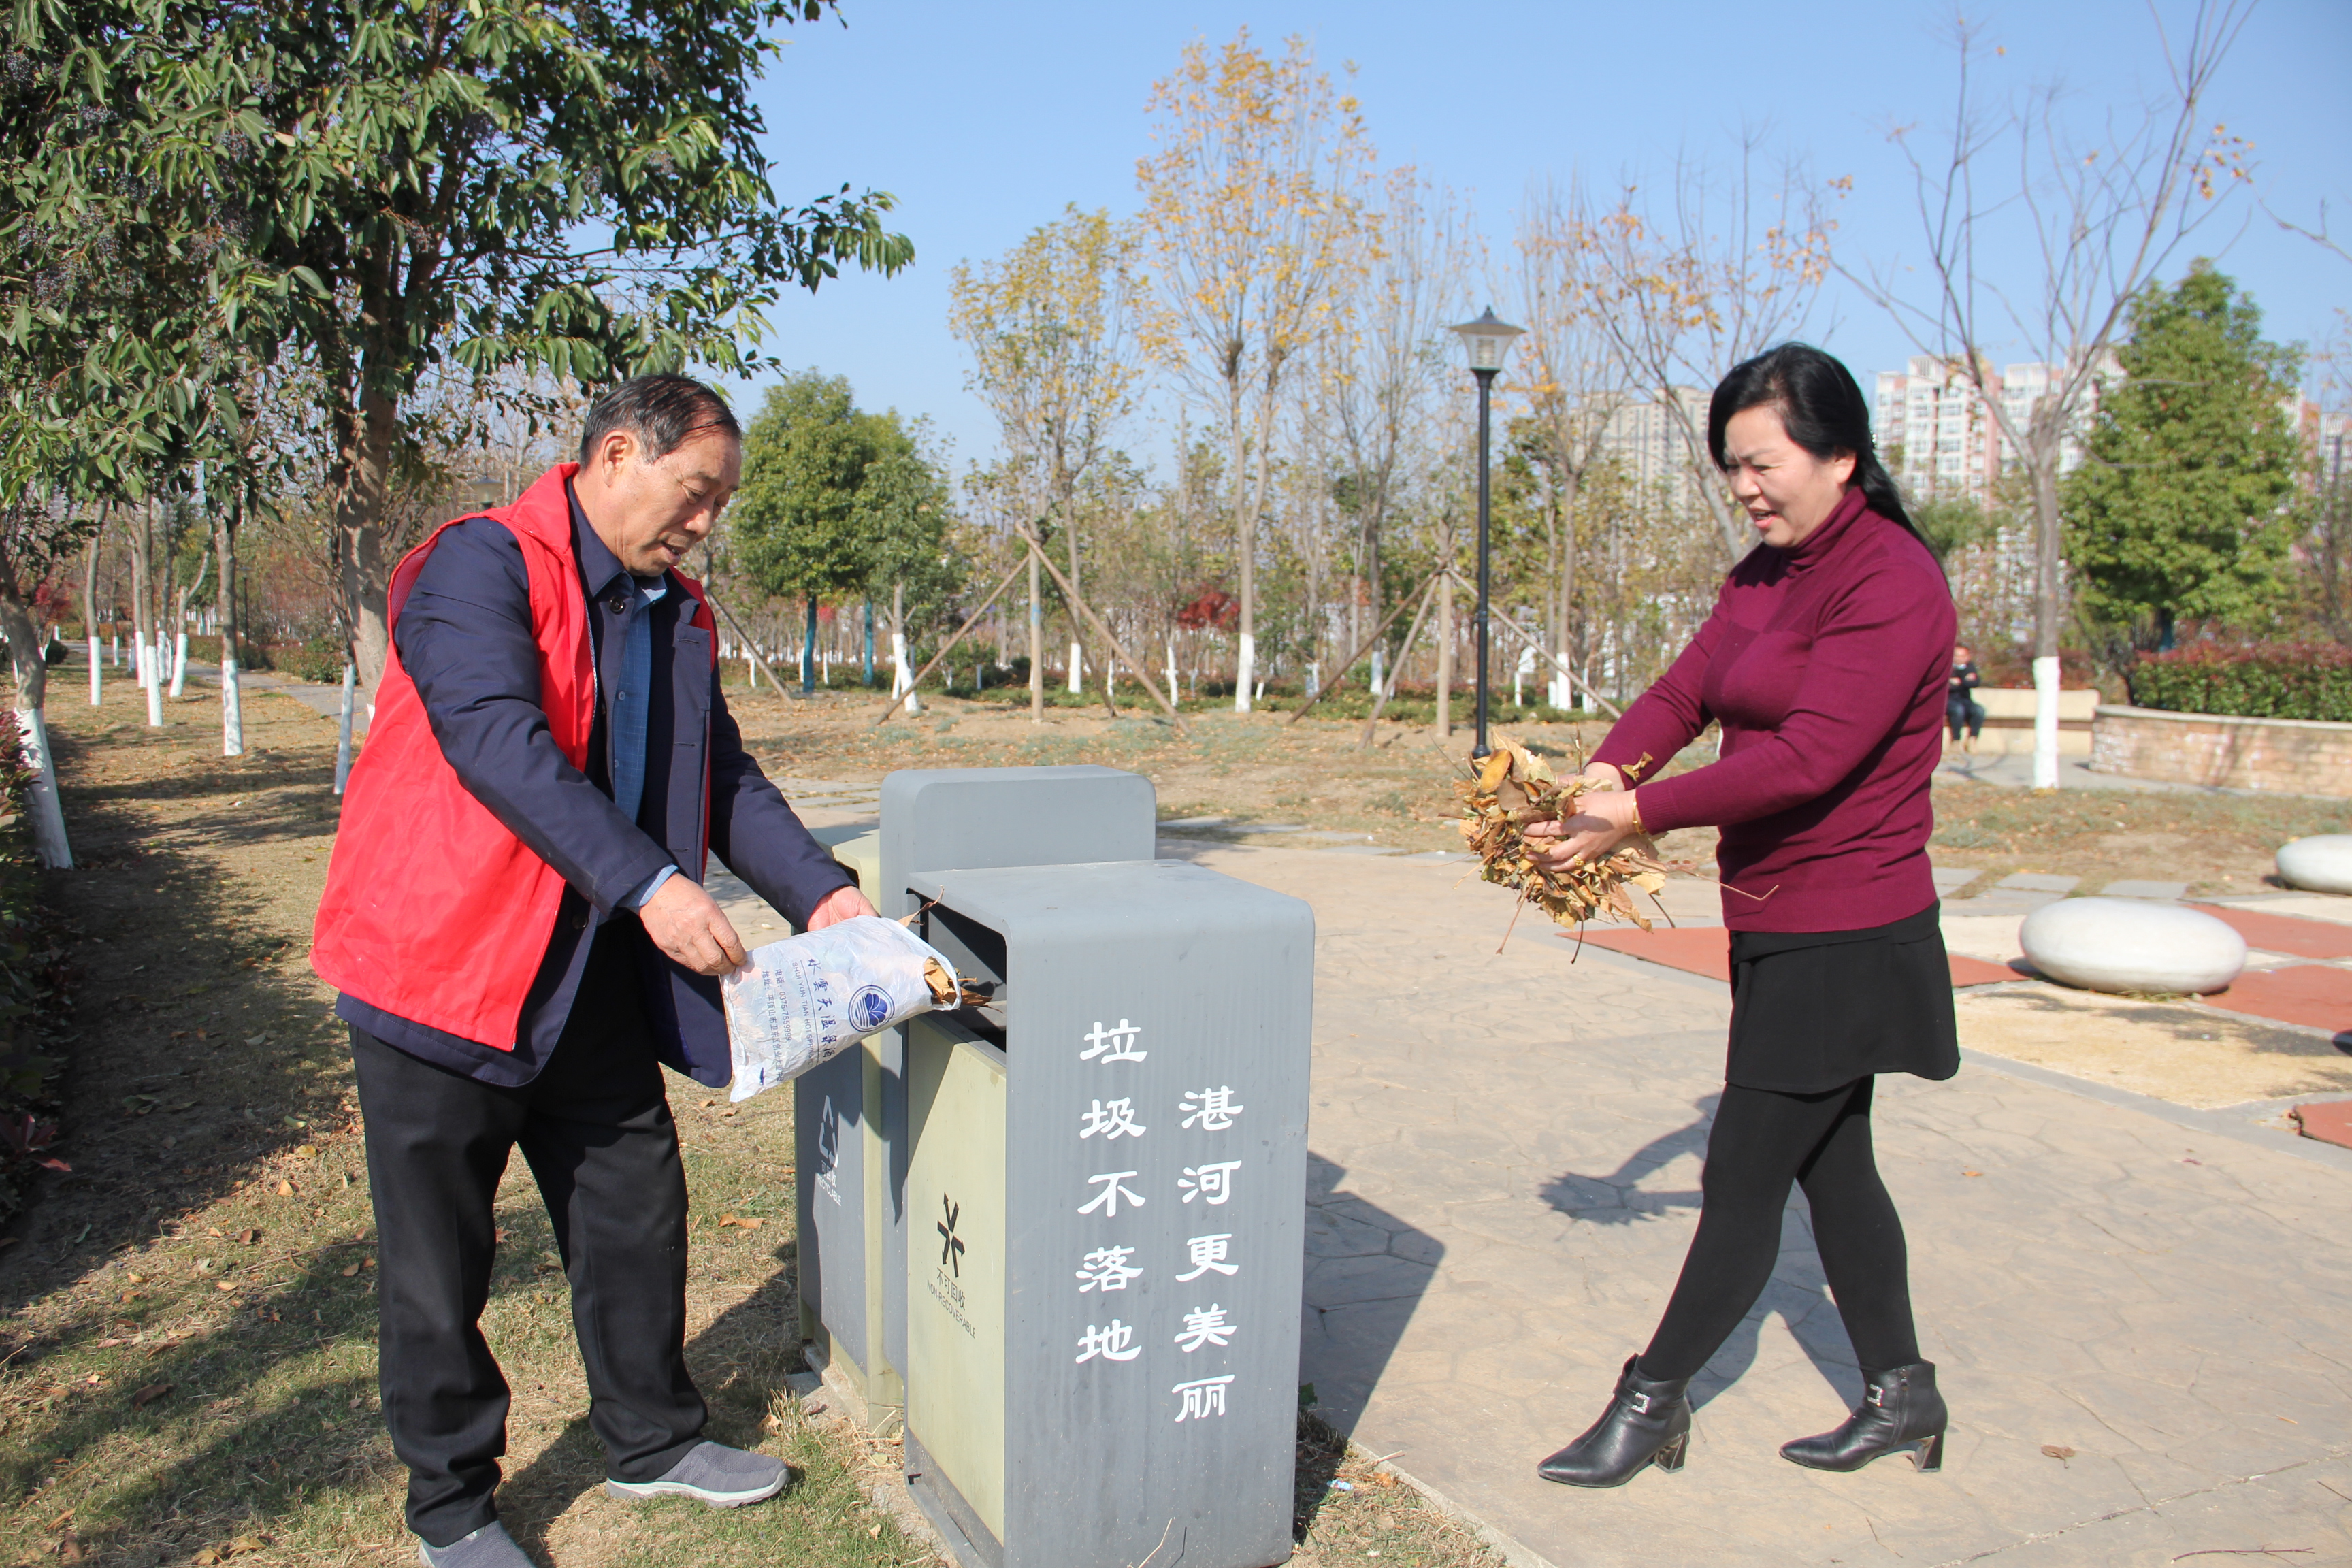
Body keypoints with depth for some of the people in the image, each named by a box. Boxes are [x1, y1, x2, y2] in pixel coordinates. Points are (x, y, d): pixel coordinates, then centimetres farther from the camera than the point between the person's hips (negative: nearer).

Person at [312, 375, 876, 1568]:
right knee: (440, 1255, 7)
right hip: (443, 960, -7)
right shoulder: (482, 565, -14)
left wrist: (818, 891, -4)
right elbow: (496, 739, -27)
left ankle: (651, 1439, 34)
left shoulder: (675, 616, 10)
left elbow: (724, 777, 10)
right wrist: (648, 885, -33)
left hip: (592, 973, 7)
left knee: (637, 1209, 15)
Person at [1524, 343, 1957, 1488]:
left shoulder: (1894, 583, -17)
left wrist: (1642, 814, -27)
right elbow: (1684, 691, 4)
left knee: (1743, 1179, 1)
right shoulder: (1764, 575, 11)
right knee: (1830, 1163, 18)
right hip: (1780, 926, 9)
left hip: (1842, 939, -9)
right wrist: (1606, 768, -14)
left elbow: (1811, 754, -26)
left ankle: (1651, 1401, 16)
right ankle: (1901, 1397, 34)